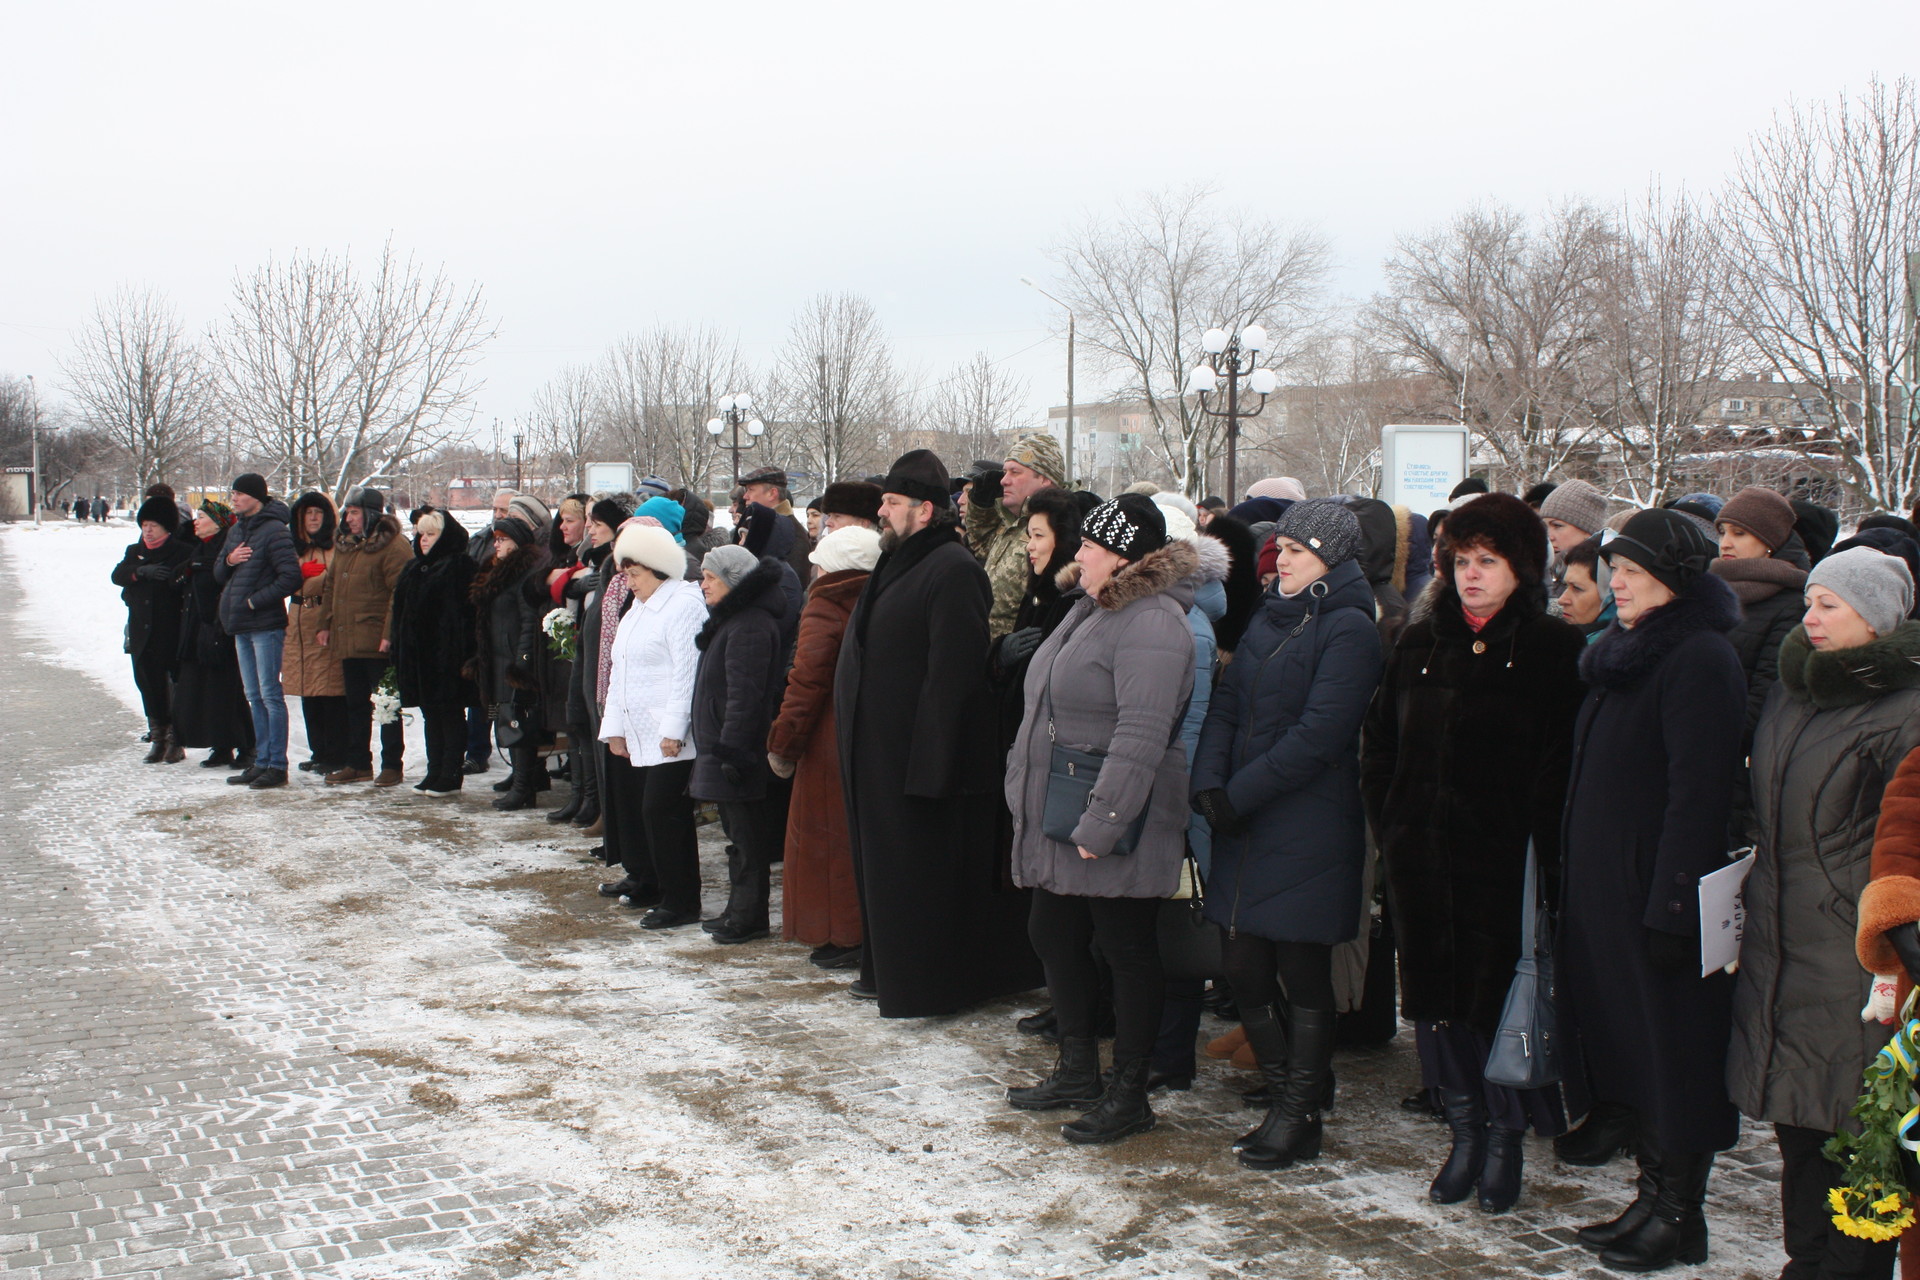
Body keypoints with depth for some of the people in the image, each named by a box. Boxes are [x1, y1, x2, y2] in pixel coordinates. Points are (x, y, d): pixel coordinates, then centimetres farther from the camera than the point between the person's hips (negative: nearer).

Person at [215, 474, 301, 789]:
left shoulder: (274, 531, -11)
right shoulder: (236, 530, 14)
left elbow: (290, 577, -17)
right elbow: (218, 574, 18)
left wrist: (254, 600, -16)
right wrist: (229, 560, -3)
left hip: (266, 624, -8)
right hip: (241, 625, 8)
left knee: (270, 695, -5)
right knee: (254, 697, 12)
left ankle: (277, 766, -1)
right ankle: (261, 761, 18)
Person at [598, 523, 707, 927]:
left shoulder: (684, 604, -11)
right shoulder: (636, 607, 21)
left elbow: (686, 670, -18)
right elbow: (620, 668, 22)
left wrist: (673, 729, -21)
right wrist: (613, 725, 17)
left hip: (669, 737, -9)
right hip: (636, 734, 9)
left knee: (662, 811, -10)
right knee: (633, 807, 11)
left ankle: (681, 901, -3)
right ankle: (644, 880, 24)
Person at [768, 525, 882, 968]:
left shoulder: (824, 608, -12)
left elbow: (805, 683, -16)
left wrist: (782, 744, -8)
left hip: (831, 744, -7)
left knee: (827, 835, 3)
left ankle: (843, 936, 7)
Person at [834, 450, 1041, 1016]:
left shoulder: (952, 570, -17)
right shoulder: (898, 562, 15)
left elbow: (951, 674, -24)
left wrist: (926, 765, -26)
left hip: (918, 755, -10)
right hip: (878, 755, 10)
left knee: (922, 870, -1)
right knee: (883, 864, 17)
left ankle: (923, 986, 10)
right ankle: (887, 969, 29)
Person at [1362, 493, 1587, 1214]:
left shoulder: (1551, 651, -4)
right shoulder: (1420, 645, 10)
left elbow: (1560, 765, -9)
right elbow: (1378, 745, 15)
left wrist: (1541, 849, -14)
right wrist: (1390, 828, 6)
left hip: (1504, 859, -5)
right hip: (1421, 860, 5)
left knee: (1501, 996, 3)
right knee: (1435, 995, 10)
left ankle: (1506, 1137, 21)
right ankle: (1465, 1133, 25)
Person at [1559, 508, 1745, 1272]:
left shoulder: (1699, 659, -15)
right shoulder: (1628, 653, 14)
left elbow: (1697, 795, -20)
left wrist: (1670, 908, -23)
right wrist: (1575, 887, 14)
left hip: (1659, 889, -9)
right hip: (1605, 888, 9)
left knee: (1672, 1051, 1)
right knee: (1628, 1047, 14)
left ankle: (1679, 1218, 12)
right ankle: (1652, 1197, 24)